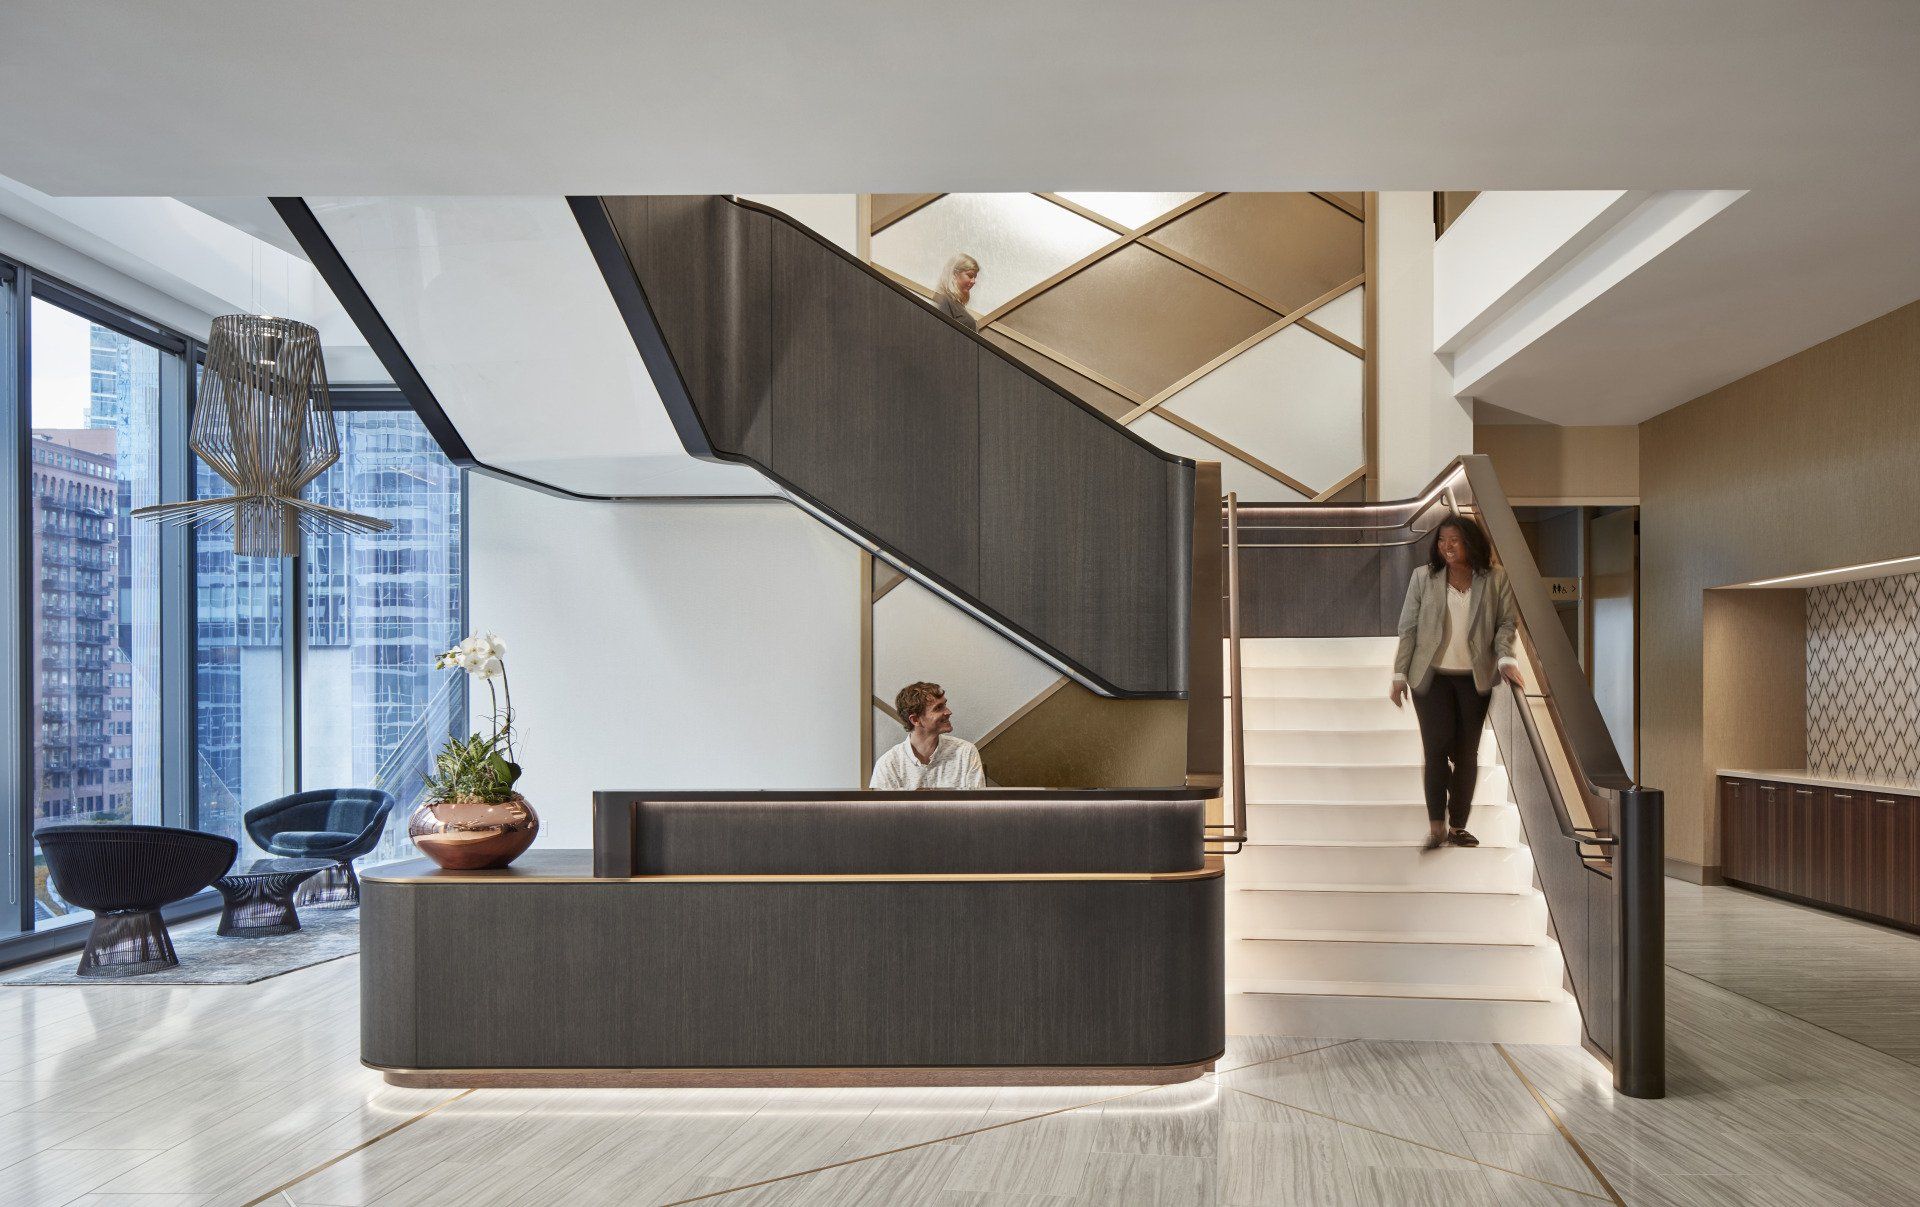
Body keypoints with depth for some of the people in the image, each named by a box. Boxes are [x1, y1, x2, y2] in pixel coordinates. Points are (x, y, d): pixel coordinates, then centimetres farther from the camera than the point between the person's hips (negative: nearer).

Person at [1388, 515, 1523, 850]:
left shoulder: (1496, 580, 2)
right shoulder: (1423, 577, 0)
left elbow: (1505, 623, 5)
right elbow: (1408, 628, 1)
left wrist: (1505, 658, -14)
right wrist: (1400, 675, -2)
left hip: (1475, 678, 1)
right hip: (1432, 676, -1)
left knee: (1467, 752, 6)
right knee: (1437, 747, -7)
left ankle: (1458, 826, 17)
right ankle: (1436, 826, -2)